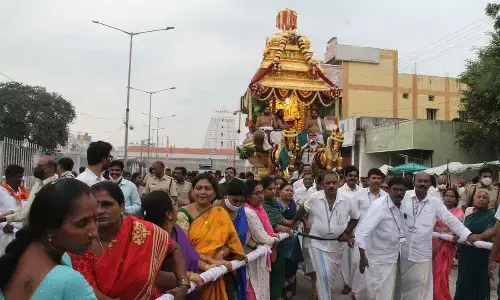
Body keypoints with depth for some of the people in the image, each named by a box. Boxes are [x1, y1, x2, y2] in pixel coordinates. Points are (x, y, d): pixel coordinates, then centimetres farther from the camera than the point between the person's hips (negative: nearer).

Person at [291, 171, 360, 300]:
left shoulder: (346, 200, -12)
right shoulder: (314, 198, -15)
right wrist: (294, 222, 13)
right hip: (319, 243, -3)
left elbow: (355, 217, 3)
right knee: (323, 275, -10)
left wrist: (347, 233, -5)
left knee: (333, 274, 21)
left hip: (337, 243, 3)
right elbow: (303, 209, 5)